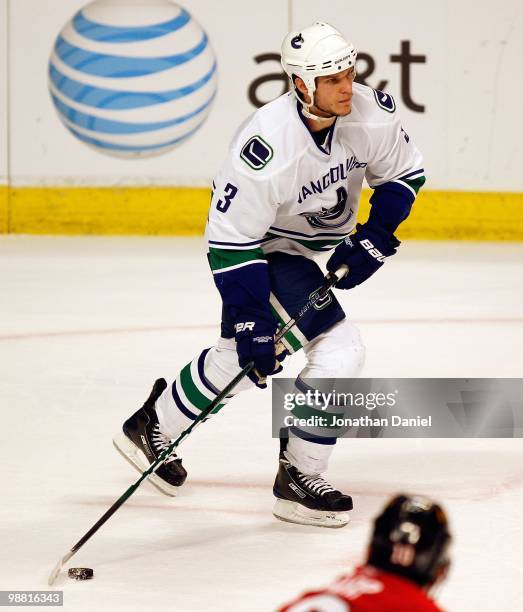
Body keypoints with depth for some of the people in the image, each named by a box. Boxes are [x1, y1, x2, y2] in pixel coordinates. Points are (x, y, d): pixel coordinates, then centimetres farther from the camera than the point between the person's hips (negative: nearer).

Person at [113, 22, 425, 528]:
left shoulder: (370, 114, -20)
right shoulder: (266, 146, -35)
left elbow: (404, 174, 0)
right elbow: (231, 241, -28)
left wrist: (374, 238, -13)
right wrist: (249, 321, -29)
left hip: (319, 244, 7)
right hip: (267, 248, -7)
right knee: (339, 351, -13)